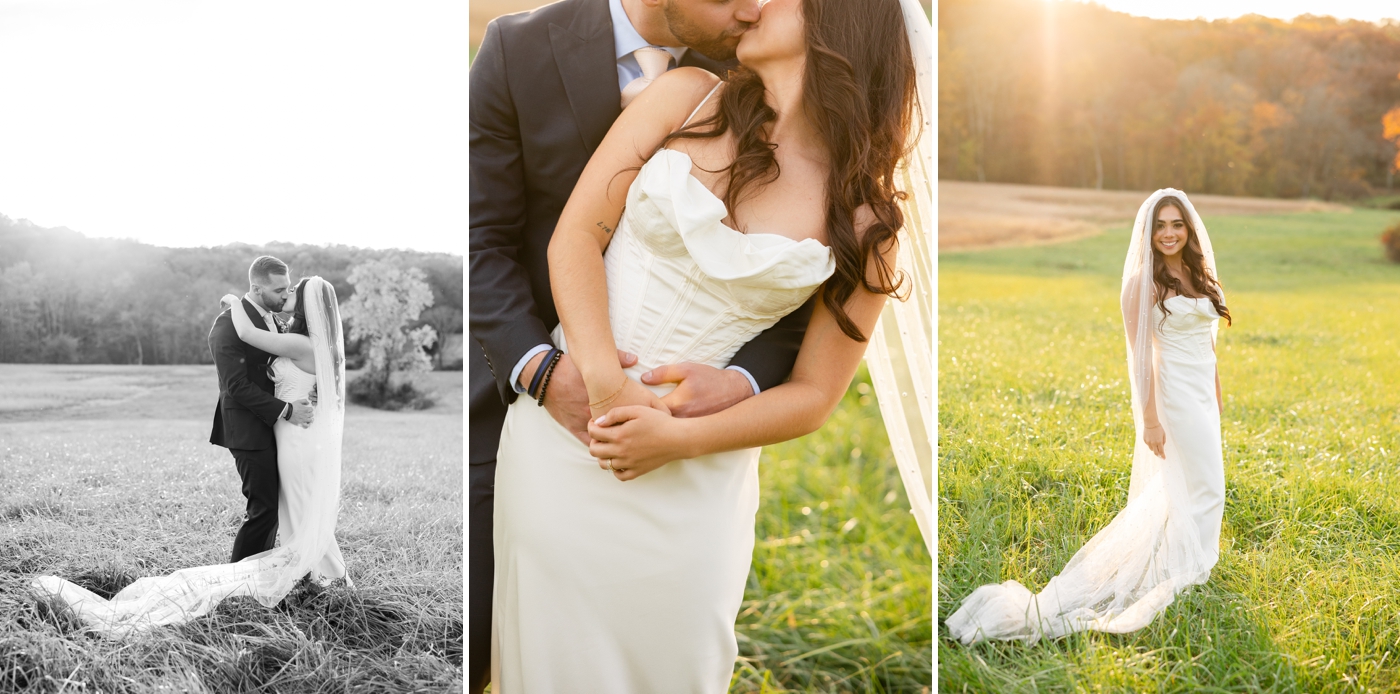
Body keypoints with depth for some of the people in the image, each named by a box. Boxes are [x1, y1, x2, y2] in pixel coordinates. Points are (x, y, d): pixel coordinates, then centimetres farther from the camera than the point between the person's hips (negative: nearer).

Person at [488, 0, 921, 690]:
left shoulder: (865, 218, -2)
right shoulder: (685, 97, 1)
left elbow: (814, 395, -2)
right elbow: (576, 232, -5)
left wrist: (678, 438, -16)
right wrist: (603, 380, -19)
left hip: (694, 472, 0)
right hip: (561, 420, 1)